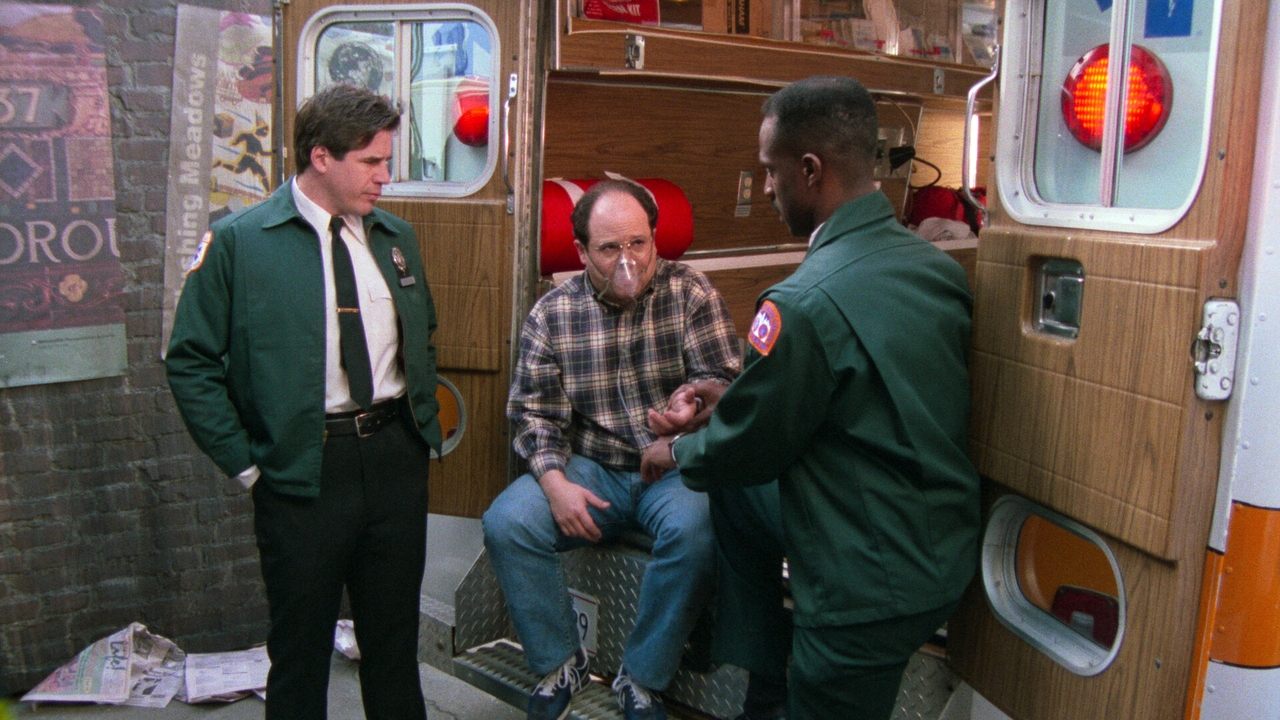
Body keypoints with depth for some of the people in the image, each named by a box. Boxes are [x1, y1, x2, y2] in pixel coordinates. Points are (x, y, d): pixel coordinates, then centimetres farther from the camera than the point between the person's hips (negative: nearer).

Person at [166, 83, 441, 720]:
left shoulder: (395, 237, 8)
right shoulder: (237, 242, -7)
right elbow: (191, 362, -6)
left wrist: (424, 427, 9)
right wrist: (245, 464, -9)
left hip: (397, 457, 4)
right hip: (301, 470, -4)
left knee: (395, 638, 17)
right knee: (301, 646, 11)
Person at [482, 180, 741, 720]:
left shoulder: (691, 294, -4)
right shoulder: (551, 314, 0)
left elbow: (723, 383, -9)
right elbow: (533, 411, 0)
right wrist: (554, 481, -17)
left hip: (672, 469, -2)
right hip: (589, 468, 2)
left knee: (693, 529, -33)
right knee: (505, 523, -21)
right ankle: (559, 663, 2)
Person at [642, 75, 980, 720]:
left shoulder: (804, 304, -27)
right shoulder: (937, 268, -2)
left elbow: (751, 447, -14)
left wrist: (676, 452, 7)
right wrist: (734, 398, 11)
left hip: (872, 593, -8)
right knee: (736, 494, 21)